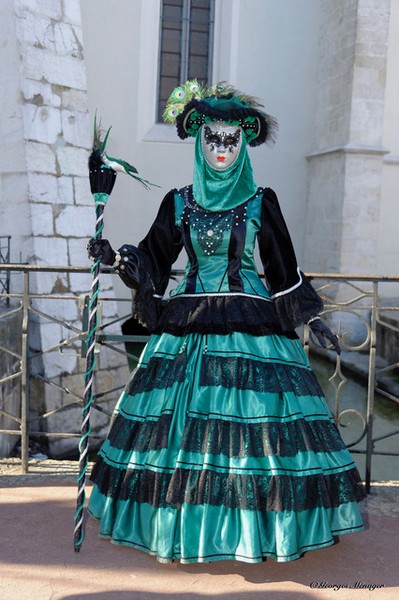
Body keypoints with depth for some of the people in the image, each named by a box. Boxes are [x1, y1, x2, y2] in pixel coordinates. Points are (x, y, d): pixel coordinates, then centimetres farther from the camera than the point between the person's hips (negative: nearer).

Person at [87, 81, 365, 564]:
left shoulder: (261, 202, 4)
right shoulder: (178, 203, 8)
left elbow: (283, 268, 8)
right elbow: (153, 261, 10)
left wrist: (310, 318, 6)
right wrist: (117, 259, -8)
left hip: (252, 323, -1)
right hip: (188, 325, 2)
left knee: (258, 418, -4)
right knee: (184, 418, 2)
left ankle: (259, 526, 12)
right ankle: (188, 524, 18)